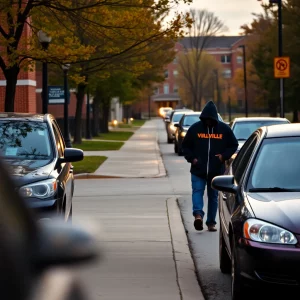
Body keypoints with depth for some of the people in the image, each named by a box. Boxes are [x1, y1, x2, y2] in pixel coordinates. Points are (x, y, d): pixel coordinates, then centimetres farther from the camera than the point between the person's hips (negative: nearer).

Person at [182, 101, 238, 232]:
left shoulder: (224, 129, 2)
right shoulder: (195, 128, 0)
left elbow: (234, 145, 10)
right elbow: (185, 146, 9)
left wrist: (224, 156, -6)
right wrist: (192, 158, -7)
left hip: (216, 170, 1)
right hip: (198, 170, -1)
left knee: (213, 196, 6)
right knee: (197, 190, -17)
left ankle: (211, 222, 12)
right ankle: (198, 214, -32)